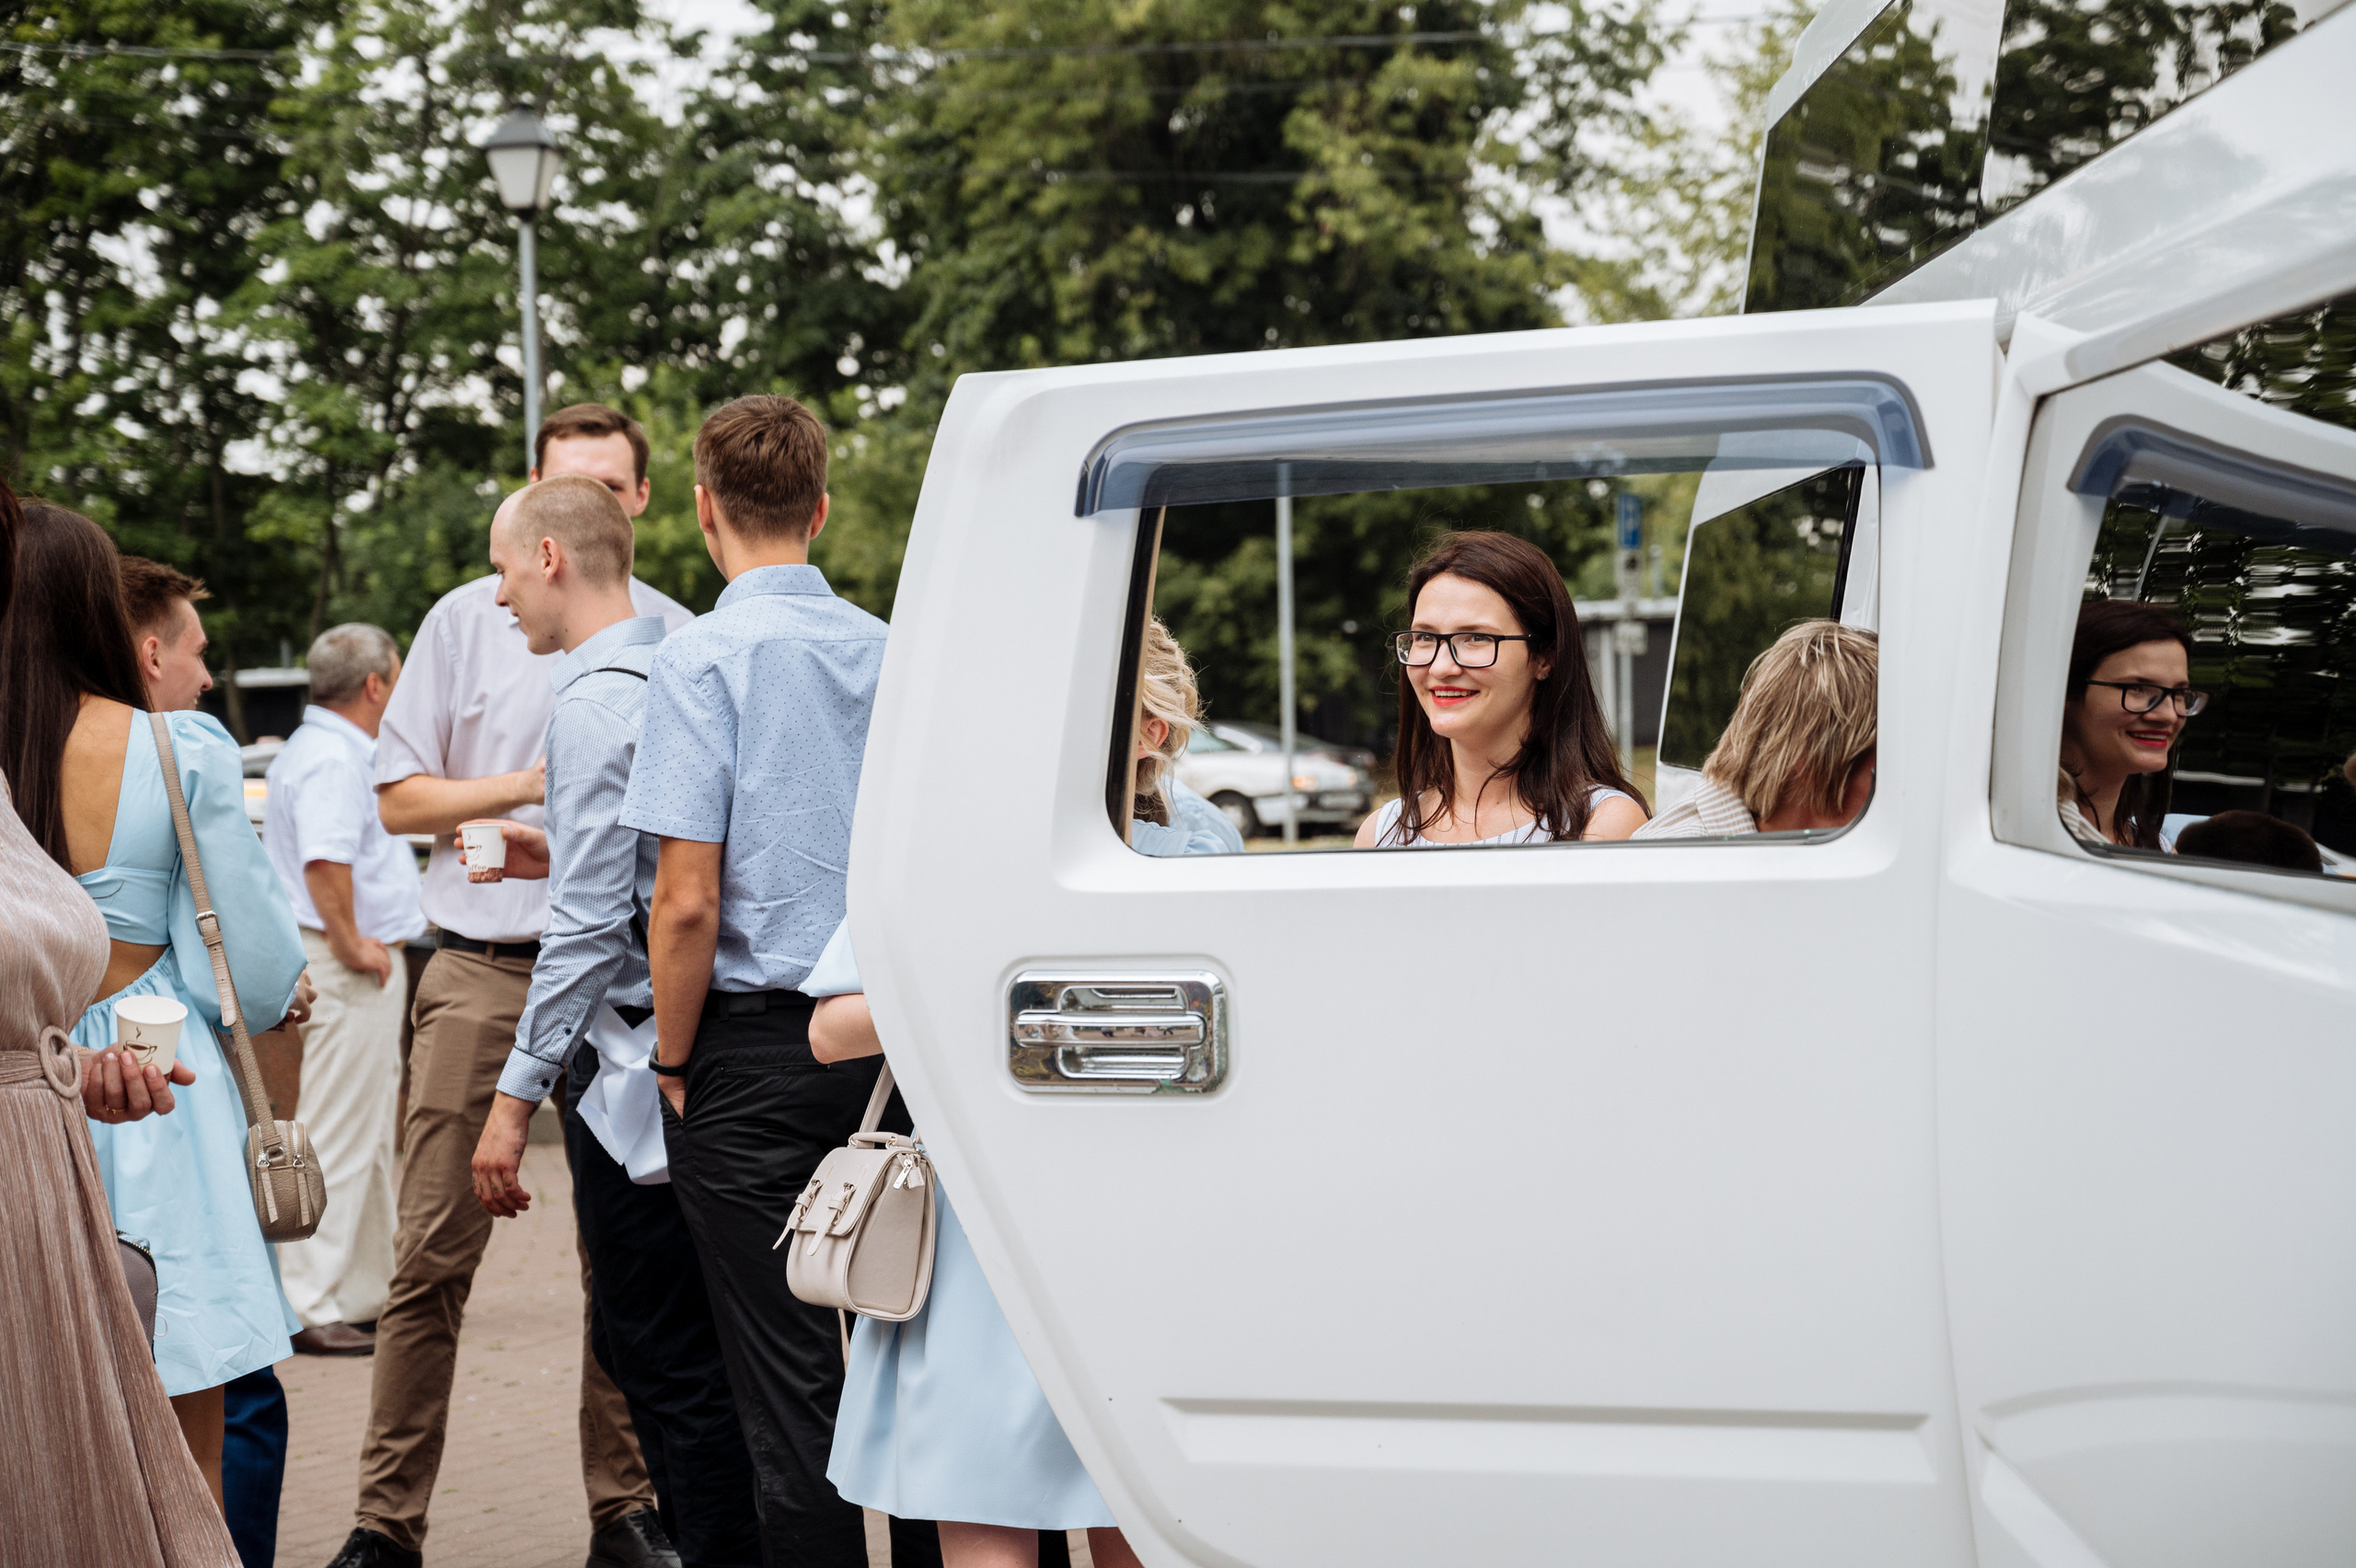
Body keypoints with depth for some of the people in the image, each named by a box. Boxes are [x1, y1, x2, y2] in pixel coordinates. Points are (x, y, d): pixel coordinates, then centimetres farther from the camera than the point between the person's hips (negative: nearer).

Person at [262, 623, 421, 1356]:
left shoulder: (319, 749, 18)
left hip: (364, 967, 11)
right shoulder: (332, 758, -16)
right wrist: (352, 945, -21)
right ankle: (310, 1308, -5)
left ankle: (365, 1293, 24)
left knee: (370, 1141, 16)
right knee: (338, 1141, -8)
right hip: (351, 970, -11)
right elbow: (325, 863, -29)